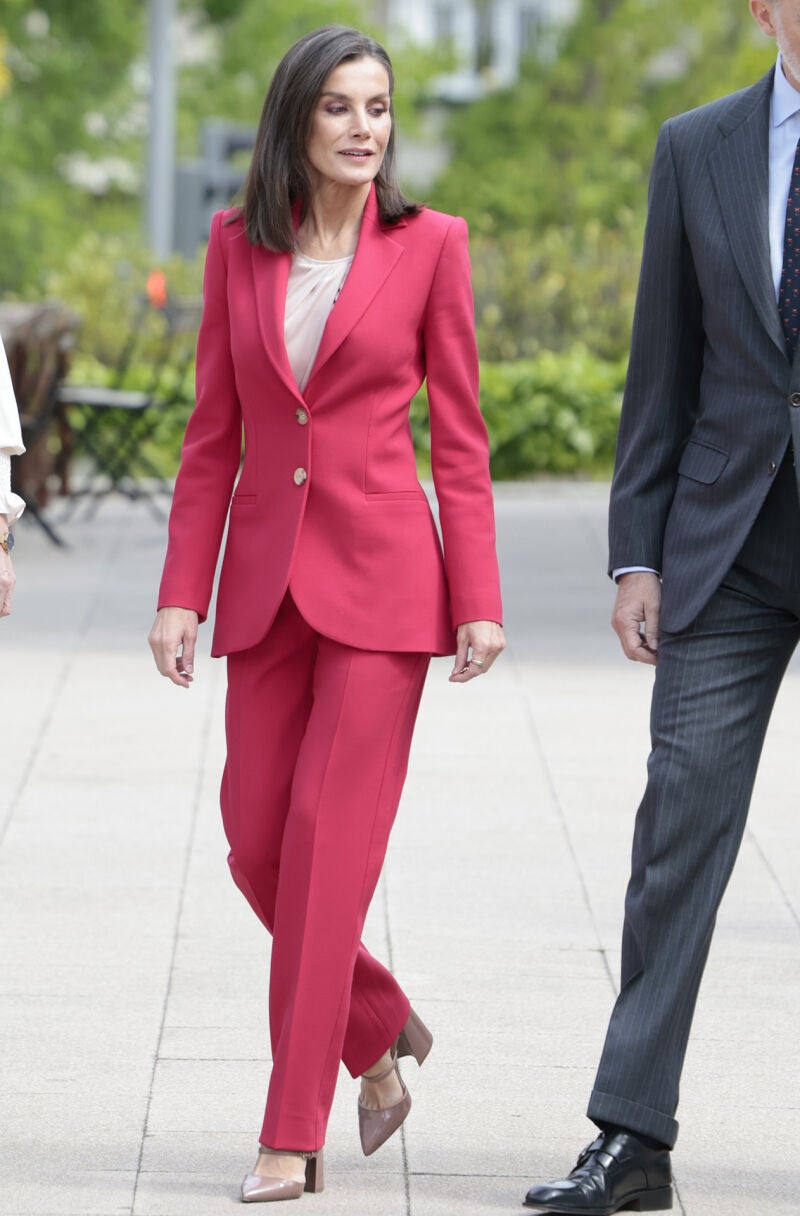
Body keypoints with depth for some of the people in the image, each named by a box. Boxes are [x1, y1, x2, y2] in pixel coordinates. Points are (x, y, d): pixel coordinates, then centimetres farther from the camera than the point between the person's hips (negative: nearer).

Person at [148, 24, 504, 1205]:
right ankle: (382, 1032, 30)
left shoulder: (429, 244, -1)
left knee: (329, 847, -7)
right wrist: (182, 594, 2)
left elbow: (459, 436, 0)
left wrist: (479, 601, -5)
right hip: (268, 578, 4)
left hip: (381, 577, -4)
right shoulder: (237, 245, 6)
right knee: (258, 850, 5)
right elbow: (213, 436, 8)